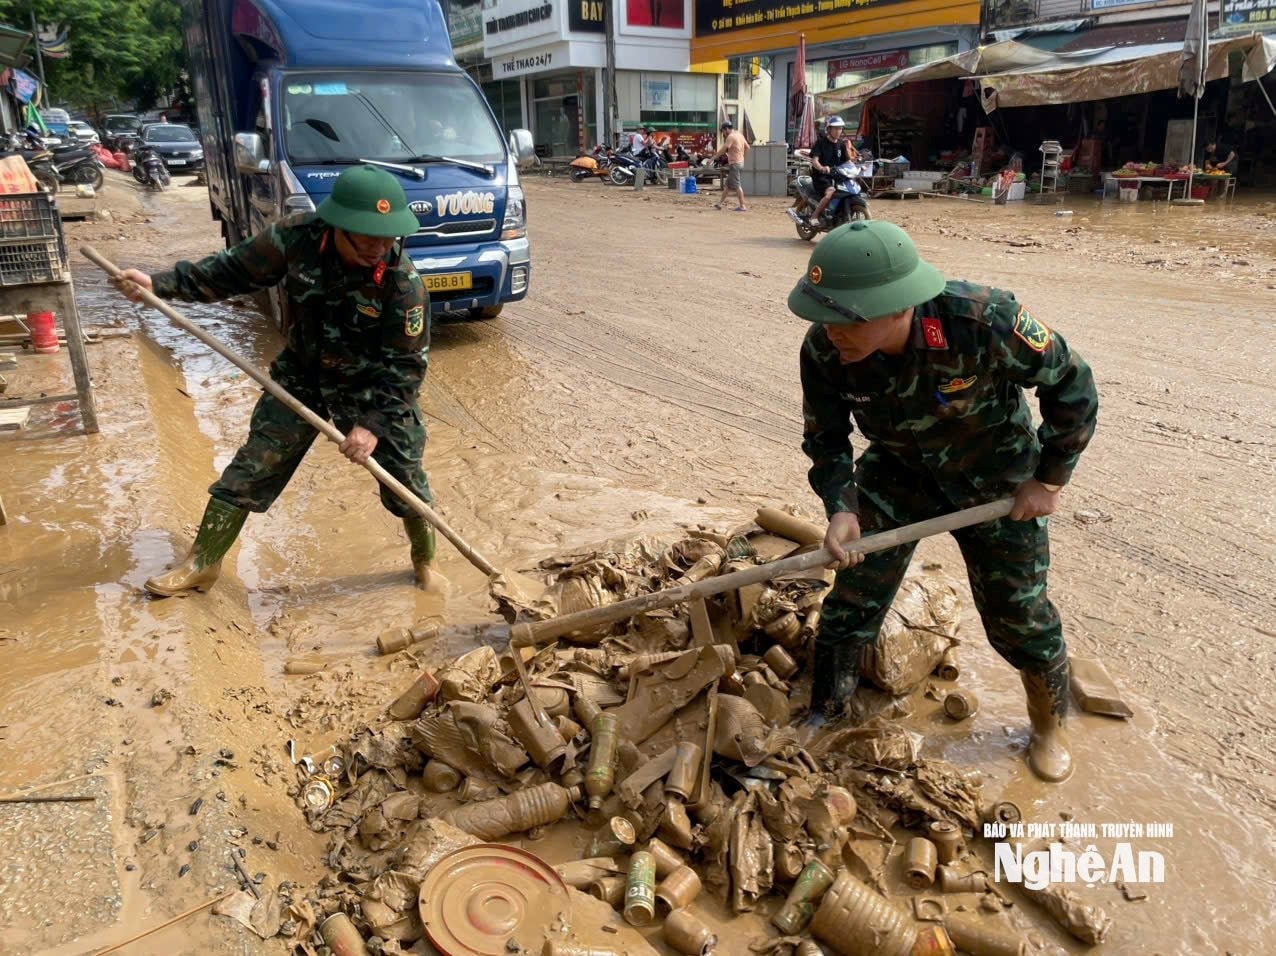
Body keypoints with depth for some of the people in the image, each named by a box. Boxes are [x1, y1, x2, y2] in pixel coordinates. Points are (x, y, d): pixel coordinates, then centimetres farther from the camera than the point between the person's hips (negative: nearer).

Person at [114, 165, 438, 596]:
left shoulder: (404, 284, -28)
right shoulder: (298, 237, -21)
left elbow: (406, 365, -22)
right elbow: (234, 270, -6)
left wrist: (375, 424, -29)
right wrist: (160, 284, -11)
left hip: (373, 387, -3)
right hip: (302, 375, 3)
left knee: (404, 478, 0)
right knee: (251, 467, 5)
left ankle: (427, 560, 27)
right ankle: (203, 563, 20)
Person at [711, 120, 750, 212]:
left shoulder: (731, 137, -14)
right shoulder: (739, 134, 13)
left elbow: (723, 150, -18)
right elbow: (747, 147, 18)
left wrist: (713, 158, -12)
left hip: (734, 164, -10)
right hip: (740, 162, 10)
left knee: (737, 185, -8)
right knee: (727, 184, 15)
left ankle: (742, 206, -8)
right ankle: (721, 203, 22)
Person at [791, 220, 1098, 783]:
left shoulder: (984, 323, -36)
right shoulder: (824, 350, -26)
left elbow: (1070, 383, -17)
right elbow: (825, 439, -9)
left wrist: (1049, 478, -12)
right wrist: (840, 507, -26)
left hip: (994, 479, -2)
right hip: (896, 471, 2)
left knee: (1018, 615, 7)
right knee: (852, 602, 0)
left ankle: (1050, 725, 36)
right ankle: (823, 719, 23)